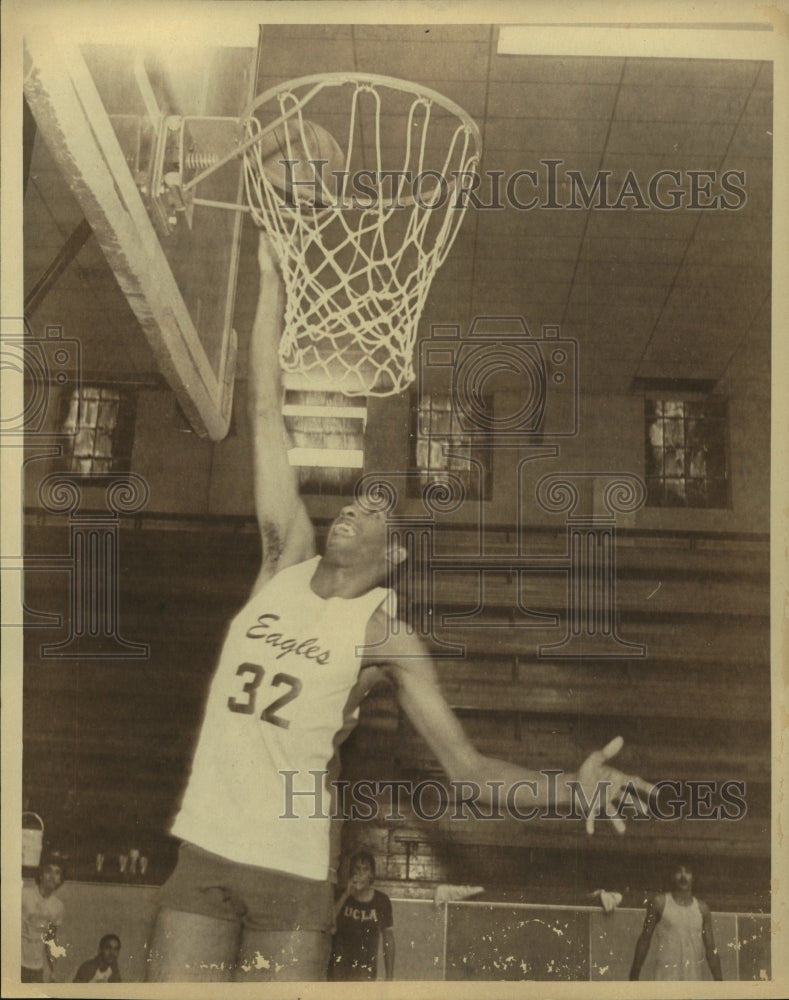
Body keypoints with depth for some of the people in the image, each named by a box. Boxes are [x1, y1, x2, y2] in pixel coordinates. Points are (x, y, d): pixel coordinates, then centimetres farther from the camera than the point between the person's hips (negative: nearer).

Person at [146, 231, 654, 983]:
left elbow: (468, 766, -3)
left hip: (292, 874, -2)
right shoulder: (285, 559, 6)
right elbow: (265, 410, 5)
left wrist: (569, 784, -20)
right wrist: (271, 279, 5)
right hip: (202, 854, 3)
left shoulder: (386, 640, -1)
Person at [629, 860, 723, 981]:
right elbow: (644, 940, 2)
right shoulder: (660, 902, -1)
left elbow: (711, 949, 10)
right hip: (667, 976, -4)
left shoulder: (702, 908, 8)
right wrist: (634, 976, -1)